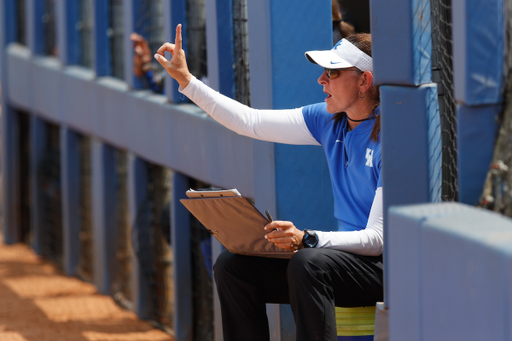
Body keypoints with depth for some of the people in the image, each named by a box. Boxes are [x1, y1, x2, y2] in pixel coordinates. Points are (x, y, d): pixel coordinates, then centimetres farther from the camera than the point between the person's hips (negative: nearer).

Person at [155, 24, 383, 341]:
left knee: (307, 263, -36)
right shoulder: (329, 120, 7)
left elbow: (378, 238, -23)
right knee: (231, 265, -4)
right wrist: (186, 80, 11)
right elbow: (251, 122, 13)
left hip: (387, 265, -8)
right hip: (348, 252, 8)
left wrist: (307, 239, -36)